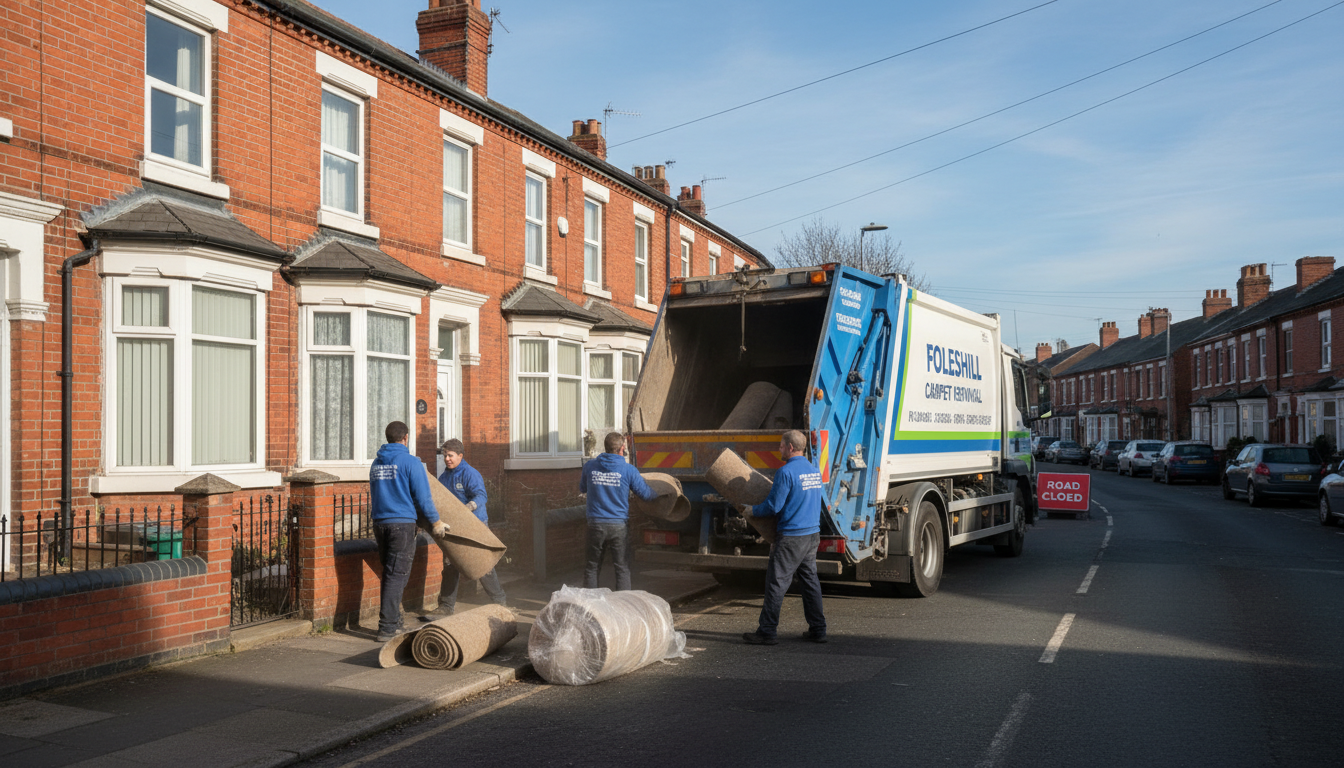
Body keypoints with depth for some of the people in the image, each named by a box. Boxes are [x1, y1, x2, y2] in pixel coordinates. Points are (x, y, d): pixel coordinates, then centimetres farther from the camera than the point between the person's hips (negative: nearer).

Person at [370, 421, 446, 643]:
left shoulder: (376, 463, 12)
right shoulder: (411, 462, -8)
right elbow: (423, 497, -9)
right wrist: (435, 522, 1)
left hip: (379, 522, 7)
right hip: (402, 524, -7)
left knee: (388, 573, 15)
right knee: (397, 575, -4)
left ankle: (393, 621, 22)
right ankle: (387, 628, -6)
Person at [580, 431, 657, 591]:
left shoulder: (590, 467, 0)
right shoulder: (628, 470, -7)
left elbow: (582, 489, 18)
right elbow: (646, 494, 0)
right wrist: (657, 494, 22)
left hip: (596, 524, 2)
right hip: (619, 525, -2)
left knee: (592, 567, 13)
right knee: (622, 568, 7)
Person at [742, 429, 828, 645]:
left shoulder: (786, 472, -15)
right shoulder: (815, 471, 11)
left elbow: (773, 506, -15)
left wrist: (751, 510, 1)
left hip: (791, 536, -8)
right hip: (813, 533, 8)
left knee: (776, 582, -1)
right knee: (810, 580, 14)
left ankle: (767, 632, 3)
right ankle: (817, 630, 16)